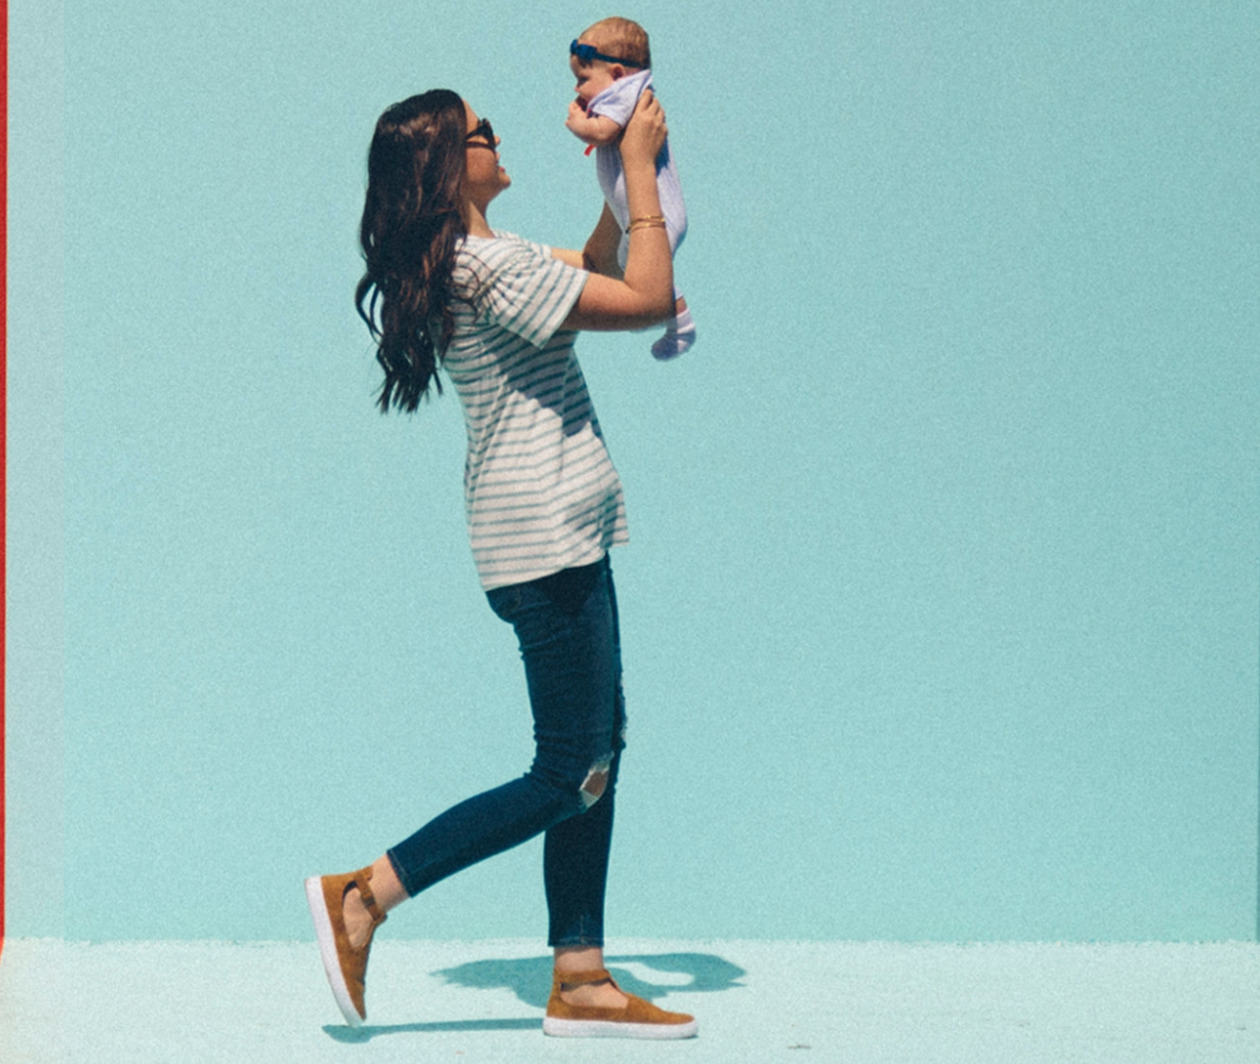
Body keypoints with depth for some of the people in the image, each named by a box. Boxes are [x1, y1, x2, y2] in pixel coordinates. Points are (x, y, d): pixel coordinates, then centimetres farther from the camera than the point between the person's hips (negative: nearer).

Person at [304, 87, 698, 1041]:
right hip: (547, 538, -10)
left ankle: (580, 981, 13)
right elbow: (647, 299, -19)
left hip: (566, 538, 10)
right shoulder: (489, 265, -19)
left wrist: (625, 171, 15)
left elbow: (591, 267, 28)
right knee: (568, 778, -5)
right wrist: (639, 163, -11)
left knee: (600, 751, 11)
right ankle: (364, 896, 0)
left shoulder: (473, 259, 12)